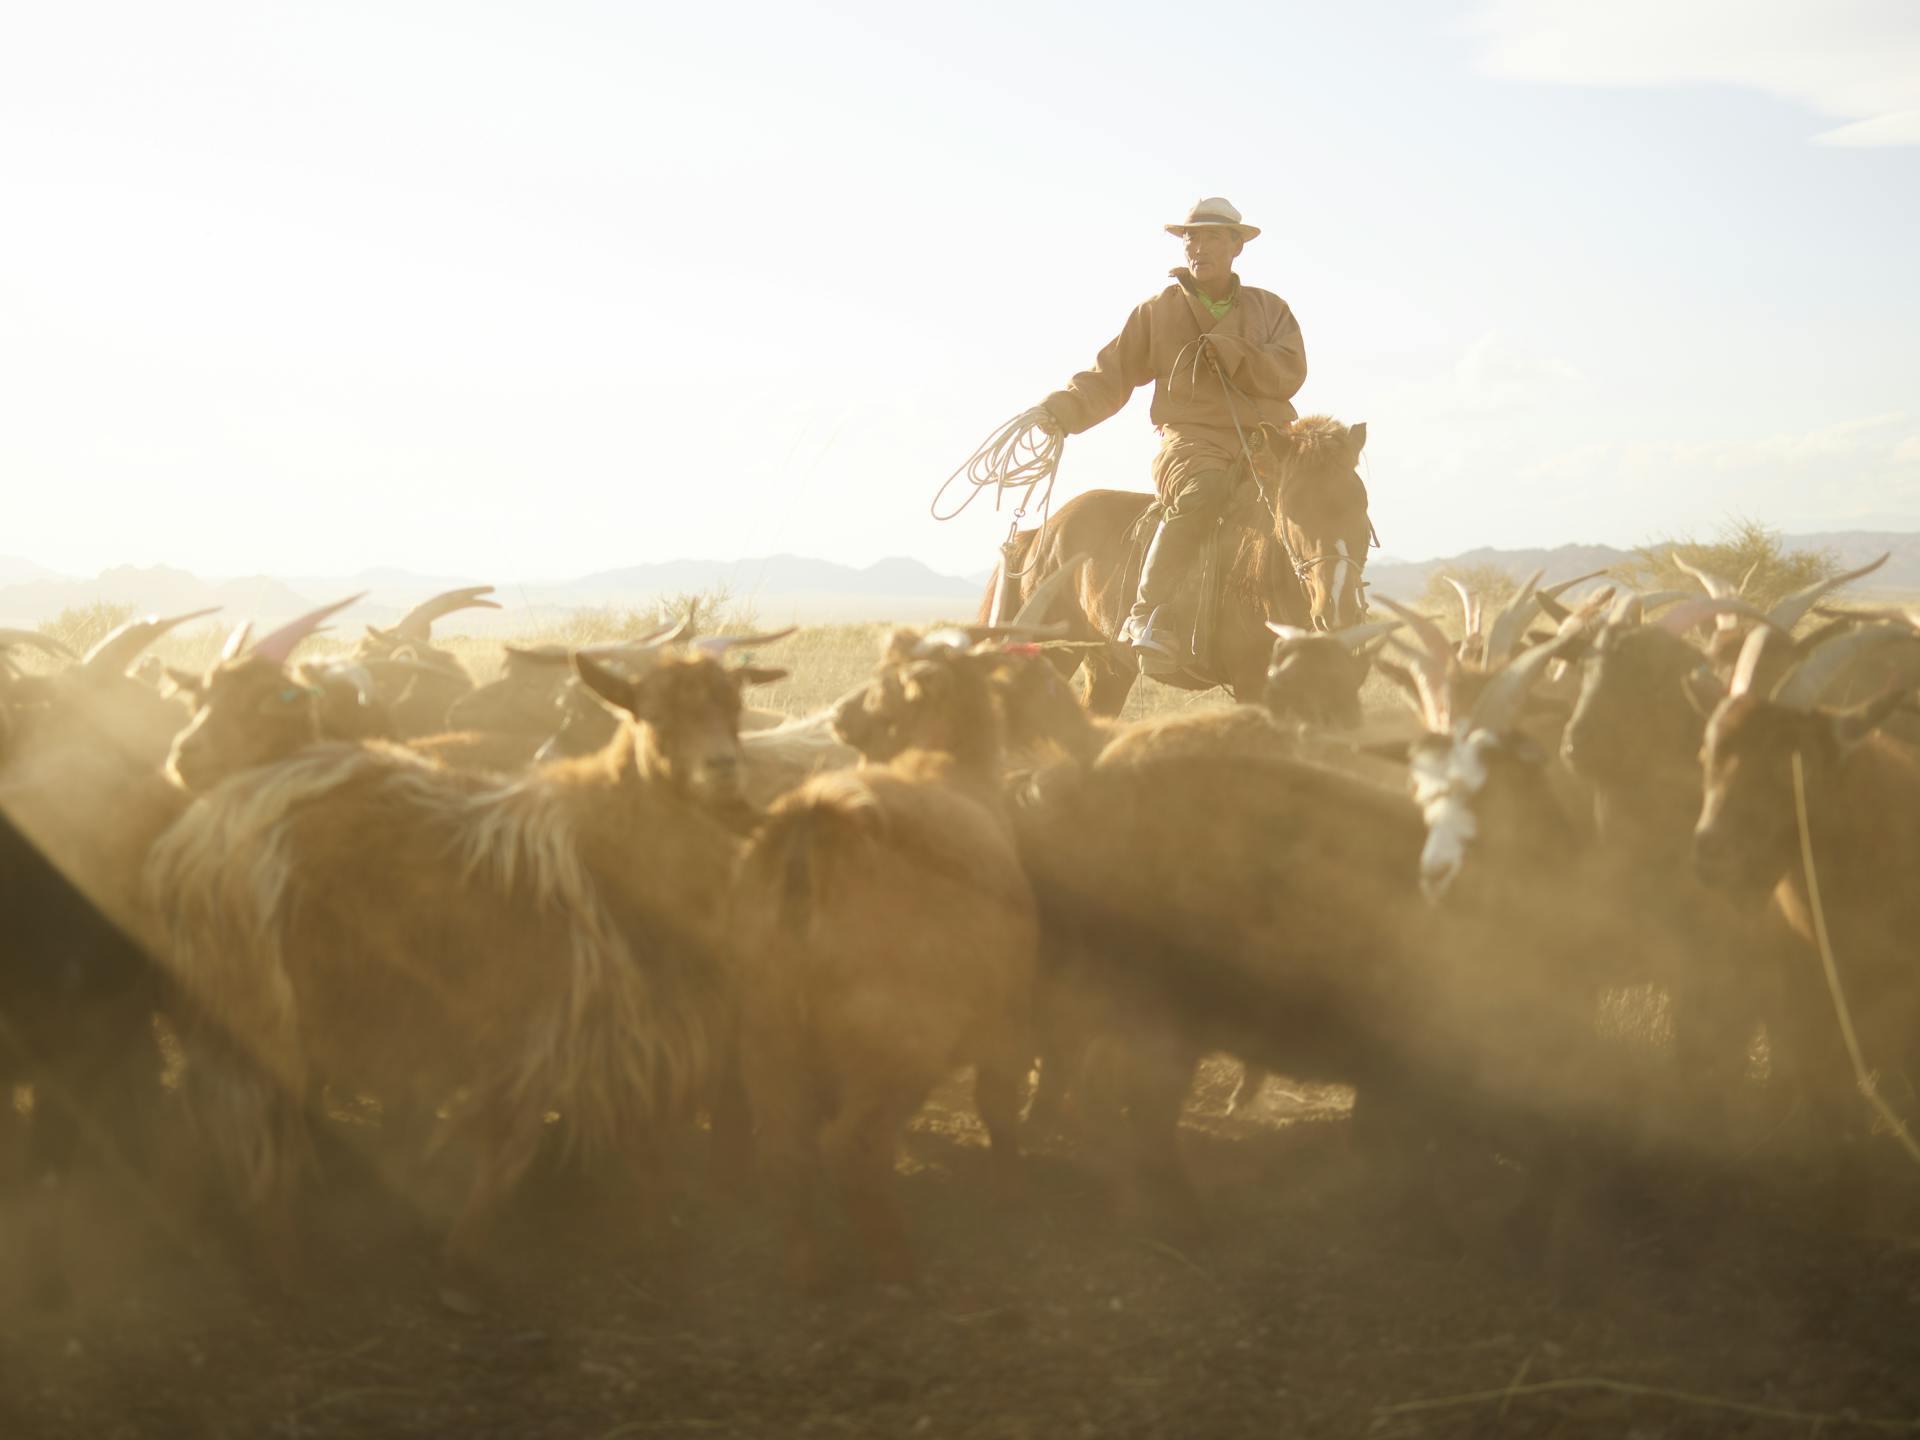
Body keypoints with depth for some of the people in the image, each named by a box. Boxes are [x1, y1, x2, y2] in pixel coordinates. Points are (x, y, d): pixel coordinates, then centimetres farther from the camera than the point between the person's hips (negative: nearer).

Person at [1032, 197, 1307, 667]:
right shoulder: (1157, 312, 13)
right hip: (1192, 440, -3)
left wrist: (1227, 351, -12)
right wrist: (1058, 412, -5)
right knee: (1202, 491, -38)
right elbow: (1109, 377, 11)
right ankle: (1144, 618, -43)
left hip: (1266, 441, 4)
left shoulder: (1269, 309, 16)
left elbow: (1289, 374, 1)